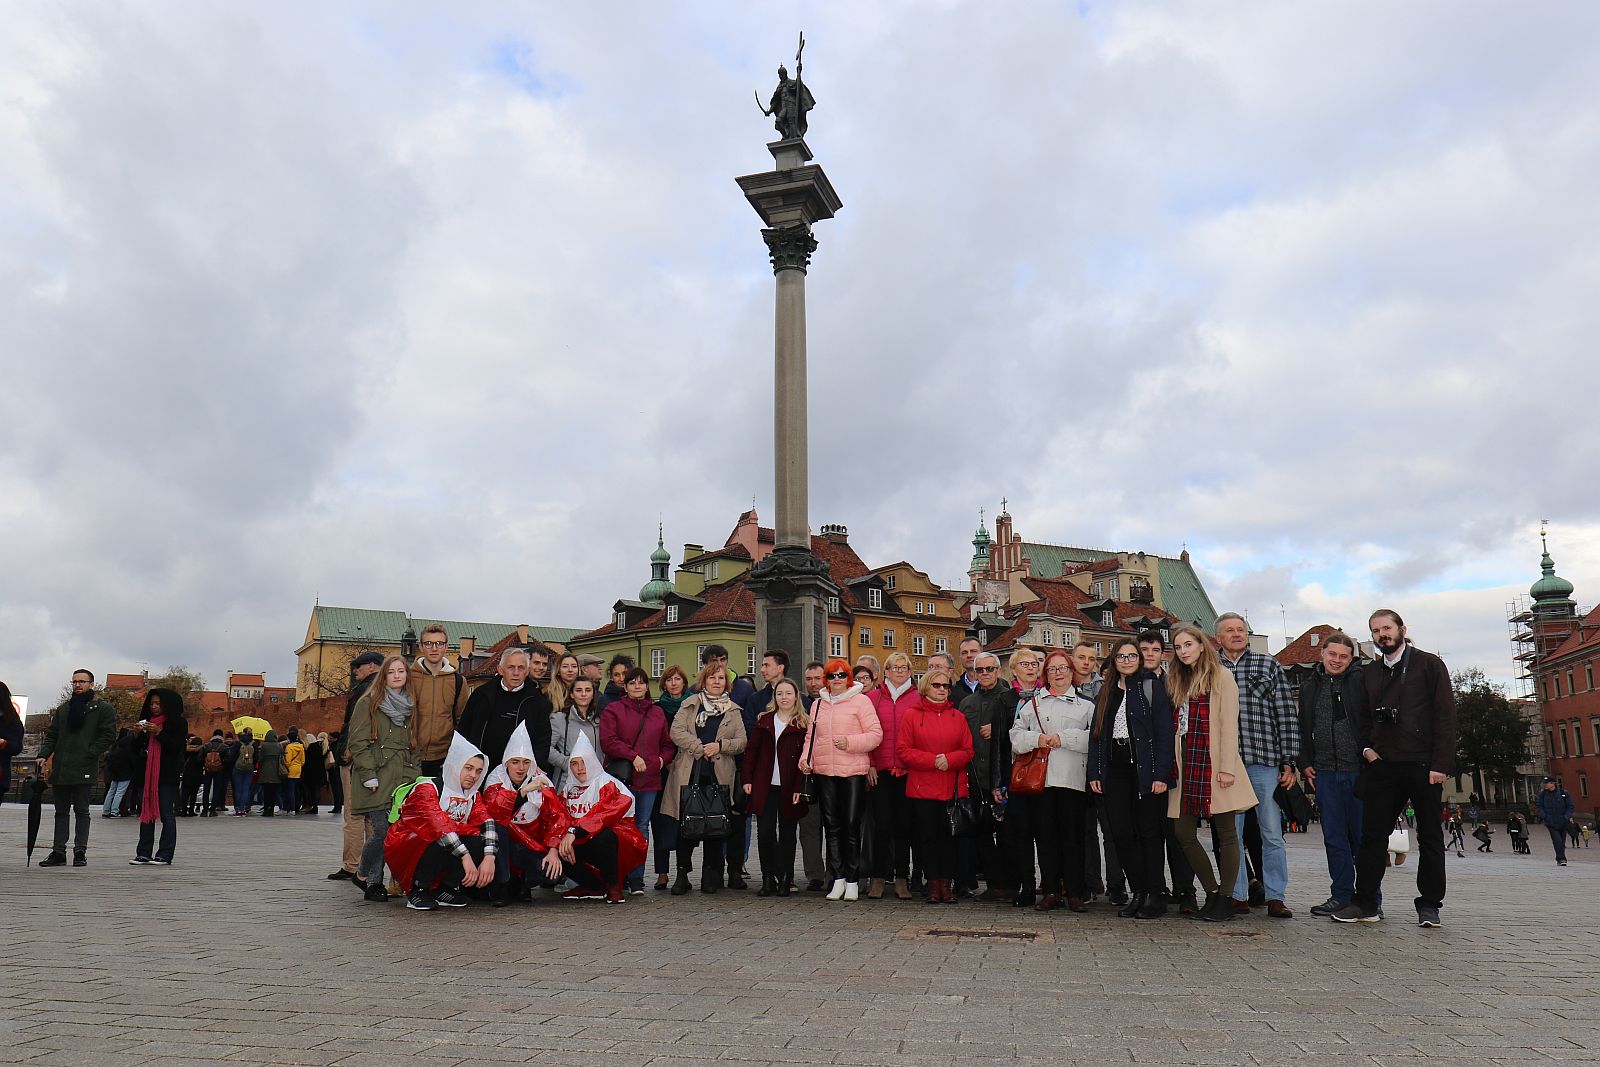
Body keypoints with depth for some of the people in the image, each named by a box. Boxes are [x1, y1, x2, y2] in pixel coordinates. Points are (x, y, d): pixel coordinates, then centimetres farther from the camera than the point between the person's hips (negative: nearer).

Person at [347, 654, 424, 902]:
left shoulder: (411, 706, 19)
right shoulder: (368, 703, 2)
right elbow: (358, 742, -3)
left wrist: (415, 774, 11)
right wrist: (369, 777, -10)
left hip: (404, 778, 5)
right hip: (377, 779, -5)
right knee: (382, 830, -11)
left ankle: (372, 881, 9)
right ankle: (365, 876, 13)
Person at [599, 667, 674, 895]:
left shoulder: (657, 713, 16)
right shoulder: (613, 710, 4)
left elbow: (668, 745, 21)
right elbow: (608, 741, -6)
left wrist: (662, 759, 1)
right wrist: (633, 756, -13)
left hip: (650, 779, 4)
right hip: (622, 778, -4)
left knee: (642, 827, 5)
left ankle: (636, 878, 10)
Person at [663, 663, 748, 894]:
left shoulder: (733, 710, 13)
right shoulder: (690, 705, 9)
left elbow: (742, 741, 7)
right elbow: (676, 731, -3)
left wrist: (720, 746, -11)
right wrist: (700, 747, -13)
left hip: (719, 774, 1)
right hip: (689, 773, -1)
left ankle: (710, 875, 14)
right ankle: (682, 874, 6)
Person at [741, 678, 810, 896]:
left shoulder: (804, 724, 0)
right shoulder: (764, 720, 11)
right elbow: (751, 749, 10)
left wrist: (799, 787, -11)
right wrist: (747, 779, 3)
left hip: (789, 788, -2)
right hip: (765, 786, 2)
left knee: (787, 834, 4)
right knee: (765, 833, 0)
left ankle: (785, 880, 13)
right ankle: (768, 880, 10)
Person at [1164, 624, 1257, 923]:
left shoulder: (1221, 676, 1)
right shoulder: (1177, 680, 18)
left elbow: (1229, 723, -7)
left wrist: (1227, 767, -15)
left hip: (1213, 763, -6)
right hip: (1186, 765, 6)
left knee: (1225, 833, 0)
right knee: (1184, 834, 2)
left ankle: (1225, 899, 8)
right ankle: (1212, 892, 16)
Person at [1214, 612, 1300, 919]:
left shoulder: (1269, 666, 6)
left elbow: (1287, 715, 3)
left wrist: (1288, 762, -3)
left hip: (1265, 762, -1)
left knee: (1272, 833, 3)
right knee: (1230, 834, 6)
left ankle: (1275, 897, 11)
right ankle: (1238, 895, 15)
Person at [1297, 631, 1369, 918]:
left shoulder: (1360, 682, -1)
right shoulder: (1309, 686, 11)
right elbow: (1303, 728, 16)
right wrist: (1305, 763, 9)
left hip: (1359, 770, -4)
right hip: (1325, 772, 4)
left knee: (1362, 835, 2)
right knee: (1334, 837, 7)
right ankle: (1341, 895, 15)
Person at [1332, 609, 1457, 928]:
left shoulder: (1429, 664, 2)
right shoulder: (1370, 672, 15)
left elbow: (1445, 714, -4)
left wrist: (1441, 764, -12)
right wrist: (1367, 747, 3)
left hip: (1423, 766, -4)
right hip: (1382, 765, 4)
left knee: (1430, 838, 5)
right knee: (1372, 833, 1)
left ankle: (1429, 905, 14)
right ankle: (1365, 903, 6)